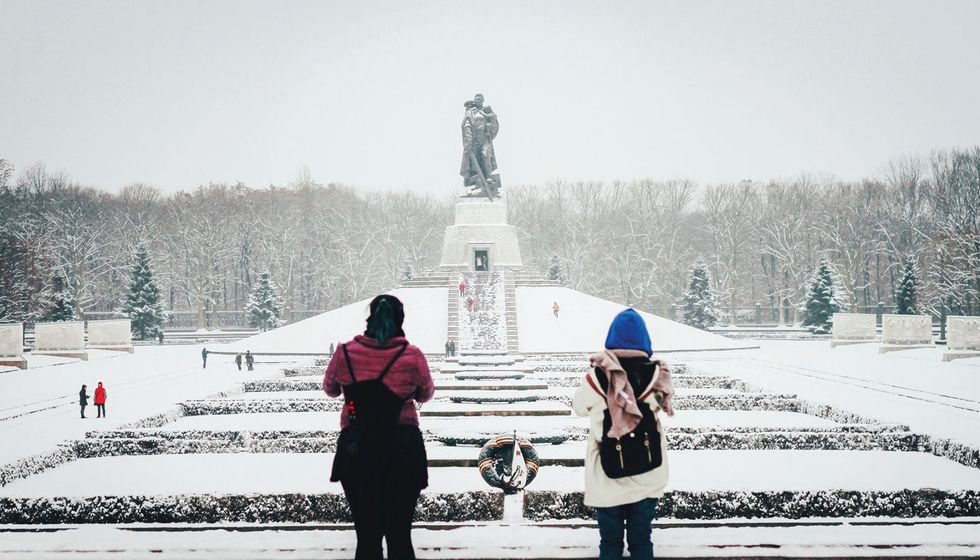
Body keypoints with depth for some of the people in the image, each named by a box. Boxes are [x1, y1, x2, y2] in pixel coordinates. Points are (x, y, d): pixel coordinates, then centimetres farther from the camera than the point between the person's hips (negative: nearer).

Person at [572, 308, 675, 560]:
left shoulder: (597, 376, -16)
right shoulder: (656, 375, -13)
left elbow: (579, 406, 0)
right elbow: (666, 403, 4)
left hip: (608, 477, -1)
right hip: (647, 476, 1)